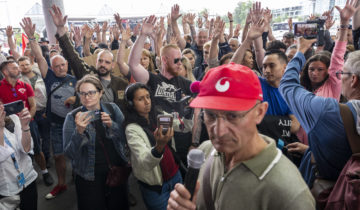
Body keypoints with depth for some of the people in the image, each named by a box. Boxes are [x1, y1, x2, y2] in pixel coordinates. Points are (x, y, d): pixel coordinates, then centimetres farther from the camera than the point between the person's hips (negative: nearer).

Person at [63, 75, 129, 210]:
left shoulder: (112, 109, -2)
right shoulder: (73, 117, -7)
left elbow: (126, 137, -2)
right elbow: (69, 153, -11)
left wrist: (112, 125, -19)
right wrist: (79, 131, -27)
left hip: (117, 172, 2)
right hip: (89, 177, -2)